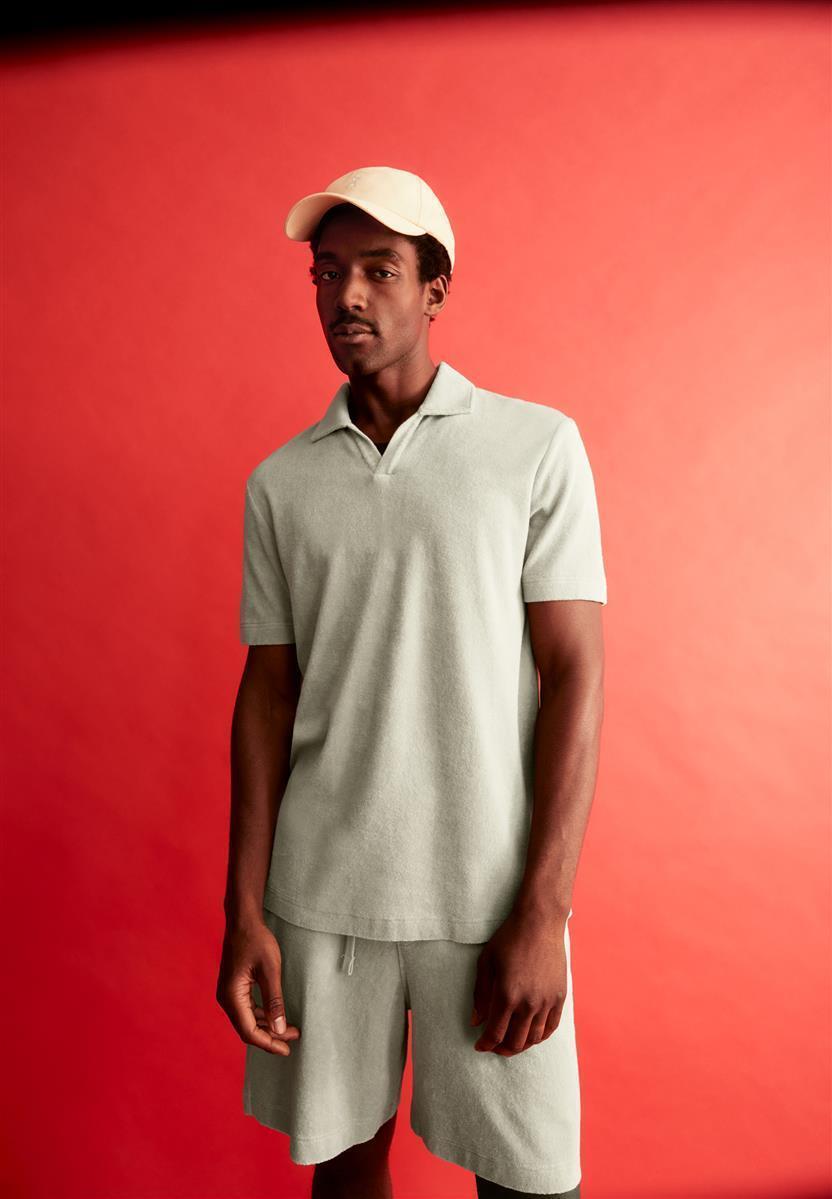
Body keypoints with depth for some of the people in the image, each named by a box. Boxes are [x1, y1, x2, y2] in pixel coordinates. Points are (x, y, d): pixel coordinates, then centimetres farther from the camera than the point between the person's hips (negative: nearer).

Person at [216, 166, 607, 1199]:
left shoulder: (538, 446, -3)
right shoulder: (279, 482, 5)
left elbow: (574, 676, -6)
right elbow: (267, 694, 5)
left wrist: (543, 914, -11)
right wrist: (245, 913, 1)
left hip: (487, 896, -2)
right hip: (319, 893, 3)